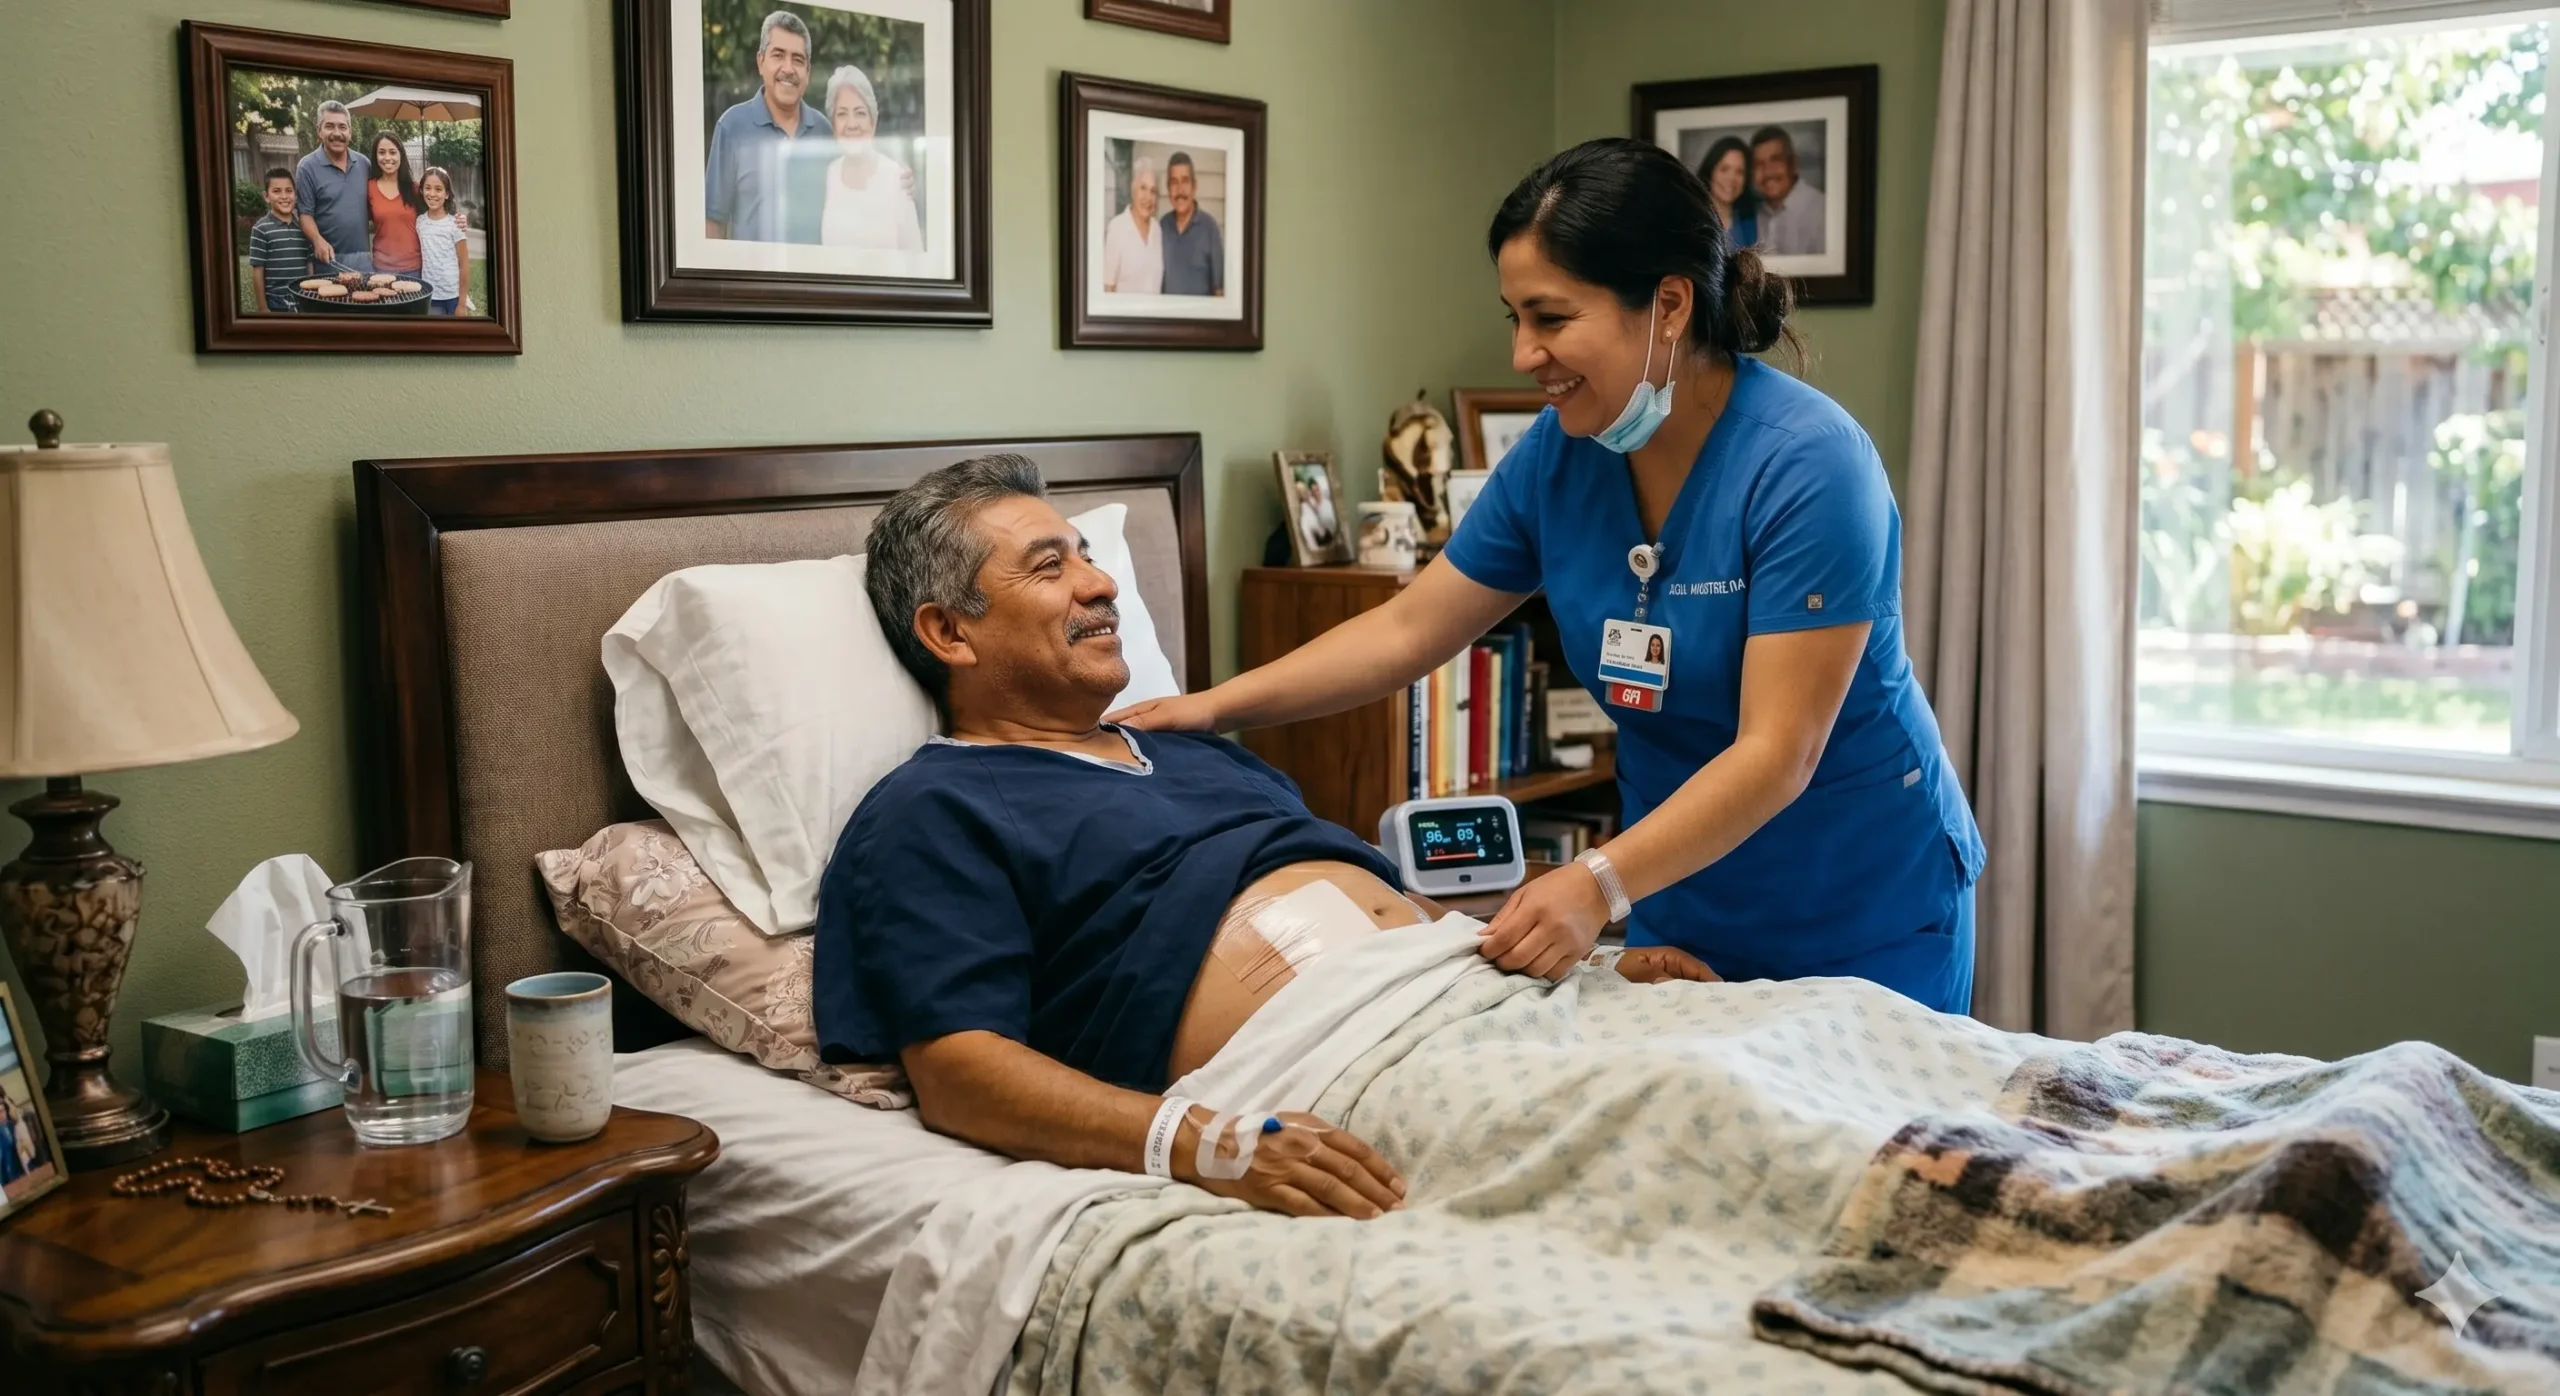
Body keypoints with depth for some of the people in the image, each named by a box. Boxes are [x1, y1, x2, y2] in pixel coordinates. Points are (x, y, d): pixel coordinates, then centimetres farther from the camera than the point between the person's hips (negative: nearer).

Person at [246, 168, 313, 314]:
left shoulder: (303, 228, 7)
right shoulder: (261, 229, -6)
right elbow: (257, 271, -6)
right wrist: (263, 308, -8)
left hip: (303, 302, 4)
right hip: (277, 304, -4)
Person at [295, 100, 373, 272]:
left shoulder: (364, 164, 9)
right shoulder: (307, 167, -4)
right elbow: (305, 213, -7)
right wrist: (318, 240, -24)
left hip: (363, 257, 4)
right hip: (329, 259, -4)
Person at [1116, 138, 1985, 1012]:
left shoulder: (1807, 465, -24)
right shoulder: (1558, 455, -7)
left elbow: (1777, 755, -27)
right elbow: (1407, 631, 2)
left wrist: (1598, 883, -37)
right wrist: (1216, 705, -6)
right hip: (1681, 905, 5)